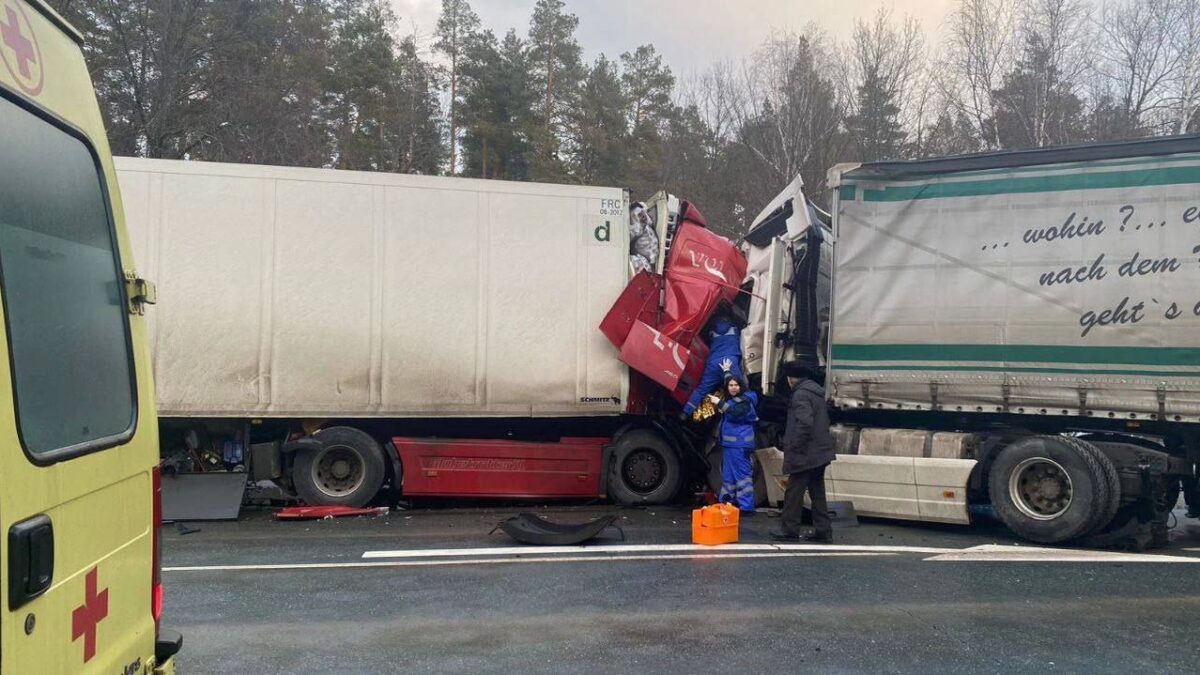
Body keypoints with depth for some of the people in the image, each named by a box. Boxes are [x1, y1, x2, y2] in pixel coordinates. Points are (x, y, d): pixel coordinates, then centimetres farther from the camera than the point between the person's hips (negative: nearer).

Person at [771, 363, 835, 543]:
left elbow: (804, 422, -26)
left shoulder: (800, 394, -14)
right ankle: (823, 531, 14)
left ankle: (789, 530, 3)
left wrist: (794, 447, -18)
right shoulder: (816, 392, 15)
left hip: (805, 454, -9)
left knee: (794, 492, -1)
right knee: (817, 492, 12)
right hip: (820, 452, 9)